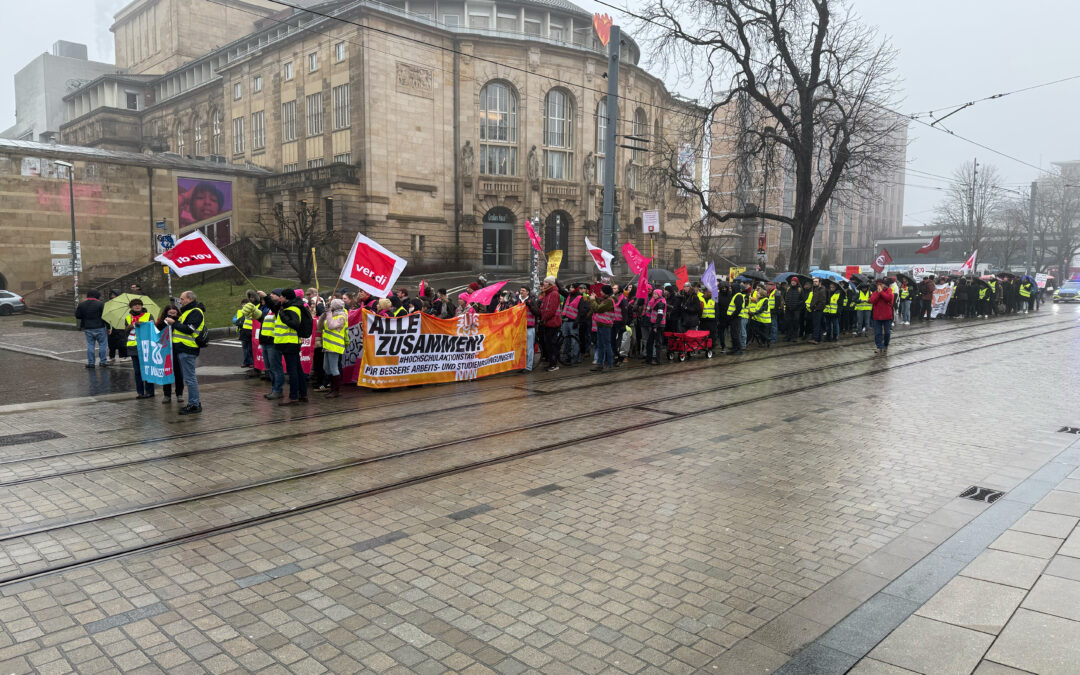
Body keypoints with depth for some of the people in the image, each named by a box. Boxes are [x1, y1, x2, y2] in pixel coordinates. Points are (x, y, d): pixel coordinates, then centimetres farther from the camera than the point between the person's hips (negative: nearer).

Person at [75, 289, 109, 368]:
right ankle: (103, 361, 6)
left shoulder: (81, 304, 4)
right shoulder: (100, 304, -9)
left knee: (90, 345, 10)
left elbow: (77, 316, 7)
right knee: (103, 344, 6)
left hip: (87, 329, 4)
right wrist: (108, 327, -3)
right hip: (99, 328, -4)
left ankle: (90, 362, 11)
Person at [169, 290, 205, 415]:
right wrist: (174, 321, 8)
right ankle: (195, 402, 21)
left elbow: (189, 329, -20)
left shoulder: (195, 312, -11)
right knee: (189, 377, 14)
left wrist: (174, 323, -15)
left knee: (189, 378, -8)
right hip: (183, 349, 11)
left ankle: (194, 404, -5)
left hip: (187, 350, -11)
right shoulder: (188, 311, 22)